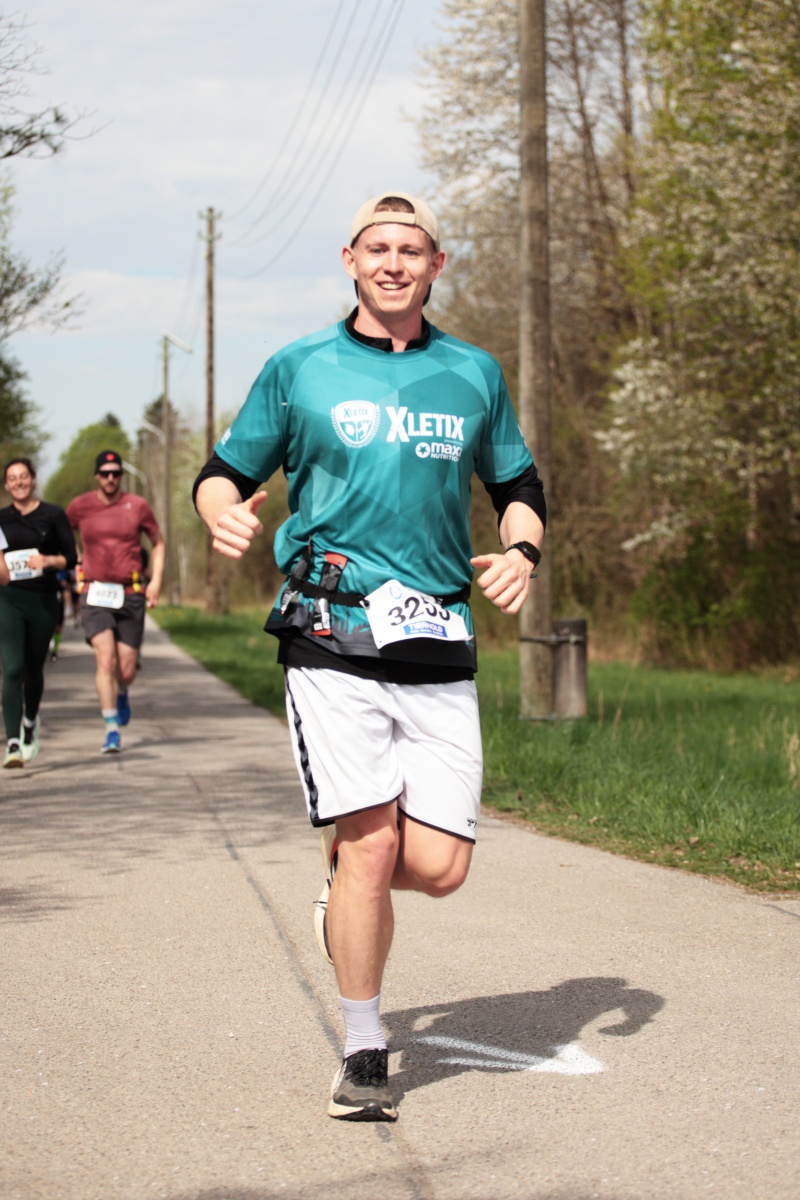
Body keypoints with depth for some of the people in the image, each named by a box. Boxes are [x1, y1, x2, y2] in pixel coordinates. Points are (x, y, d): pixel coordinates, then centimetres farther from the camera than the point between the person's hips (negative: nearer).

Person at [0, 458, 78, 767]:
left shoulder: (53, 515, 3)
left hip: (43, 599, 1)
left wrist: (48, 561, -16)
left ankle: (30, 723, 43)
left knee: (34, 669, 13)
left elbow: (70, 557, 2)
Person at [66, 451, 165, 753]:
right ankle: (112, 731, -15)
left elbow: (158, 543, 14)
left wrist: (156, 580, 2)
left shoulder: (137, 506, 2)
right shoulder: (80, 506, 2)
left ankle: (122, 694, 43)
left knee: (126, 670, 4)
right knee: (105, 659, -18)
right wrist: (74, 562, 10)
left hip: (131, 595, 1)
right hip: (95, 595, -1)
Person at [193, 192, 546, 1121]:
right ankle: (364, 1053, 8)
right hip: (330, 637, -2)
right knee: (371, 845, -10)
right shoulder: (299, 369, 7)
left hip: (439, 646, 3)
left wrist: (521, 550, 2)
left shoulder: (473, 374, 14)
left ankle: (343, 873, 30)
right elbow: (224, 472, 12)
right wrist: (224, 511, -11)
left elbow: (518, 486, 24)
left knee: (438, 865, -6)